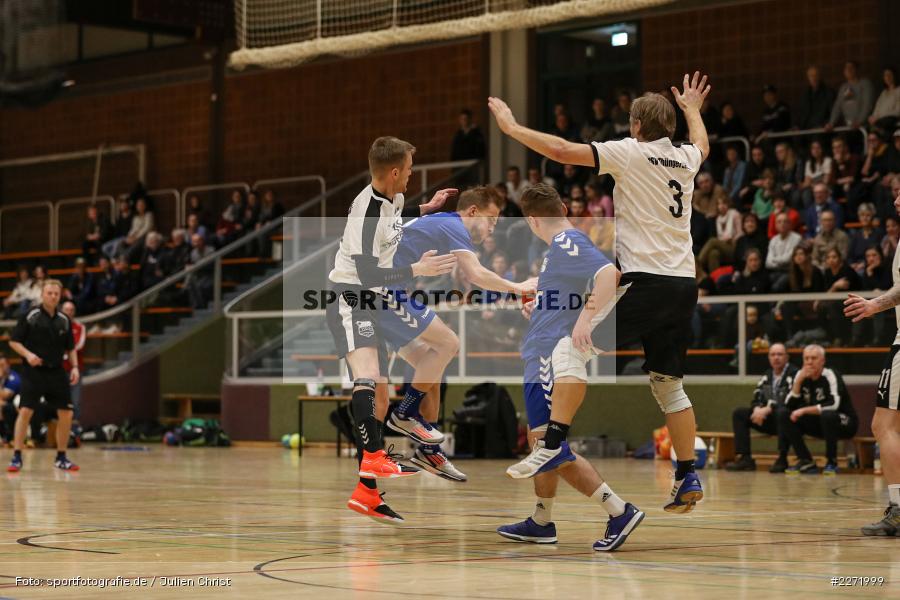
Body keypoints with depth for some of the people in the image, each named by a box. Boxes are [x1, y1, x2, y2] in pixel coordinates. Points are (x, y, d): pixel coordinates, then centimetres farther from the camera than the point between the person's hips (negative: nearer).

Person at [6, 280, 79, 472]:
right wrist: (28, 354, -19)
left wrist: (74, 366, 4)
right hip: (33, 372, -4)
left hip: (56, 373, 4)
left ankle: (61, 458, 15)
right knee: (25, 411, -13)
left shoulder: (64, 320, 9)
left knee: (66, 413, 1)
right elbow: (13, 341, -3)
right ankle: (17, 457, -6)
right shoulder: (30, 317, -4)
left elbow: (71, 348, 18)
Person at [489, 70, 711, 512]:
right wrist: (692, 109, 59)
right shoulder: (685, 158, 15)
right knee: (668, 384, 12)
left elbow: (562, 151, -8)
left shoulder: (630, 152, -3)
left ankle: (552, 443, -14)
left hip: (645, 281, -7)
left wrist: (512, 128, 3)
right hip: (683, 283, 7)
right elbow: (702, 144, 42)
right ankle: (688, 479, 8)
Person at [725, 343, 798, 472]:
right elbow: (757, 398, 11)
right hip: (769, 421, 7)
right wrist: (757, 409, -13)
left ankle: (782, 459, -33)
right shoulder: (767, 376, 14)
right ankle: (744, 459, -13)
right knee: (739, 413, -4)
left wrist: (767, 410, -26)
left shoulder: (794, 374, -11)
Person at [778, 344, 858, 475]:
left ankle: (832, 462, -18)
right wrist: (799, 380, -19)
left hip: (845, 423, -6)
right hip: (819, 425, 6)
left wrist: (804, 410, -28)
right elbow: (789, 405, -7)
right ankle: (806, 462, -8)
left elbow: (833, 405, -31)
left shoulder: (830, 375, -18)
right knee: (784, 415, -10)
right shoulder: (801, 375, -1)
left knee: (827, 415, -39)